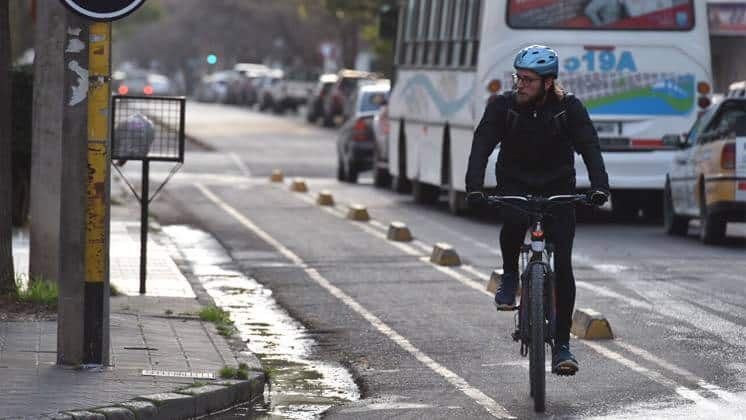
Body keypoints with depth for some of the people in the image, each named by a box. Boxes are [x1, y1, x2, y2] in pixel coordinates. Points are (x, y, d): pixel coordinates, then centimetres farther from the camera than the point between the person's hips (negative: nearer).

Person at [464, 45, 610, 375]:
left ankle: (562, 345, -1)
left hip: (558, 189, 0)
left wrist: (599, 186, -39)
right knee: (514, 221, -36)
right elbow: (481, 147, -21)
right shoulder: (502, 106, -13)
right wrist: (474, 188, -38)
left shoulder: (569, 108, -13)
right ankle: (510, 277, -6)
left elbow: (589, 147, -22)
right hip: (514, 185, 0)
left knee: (563, 265, -10)